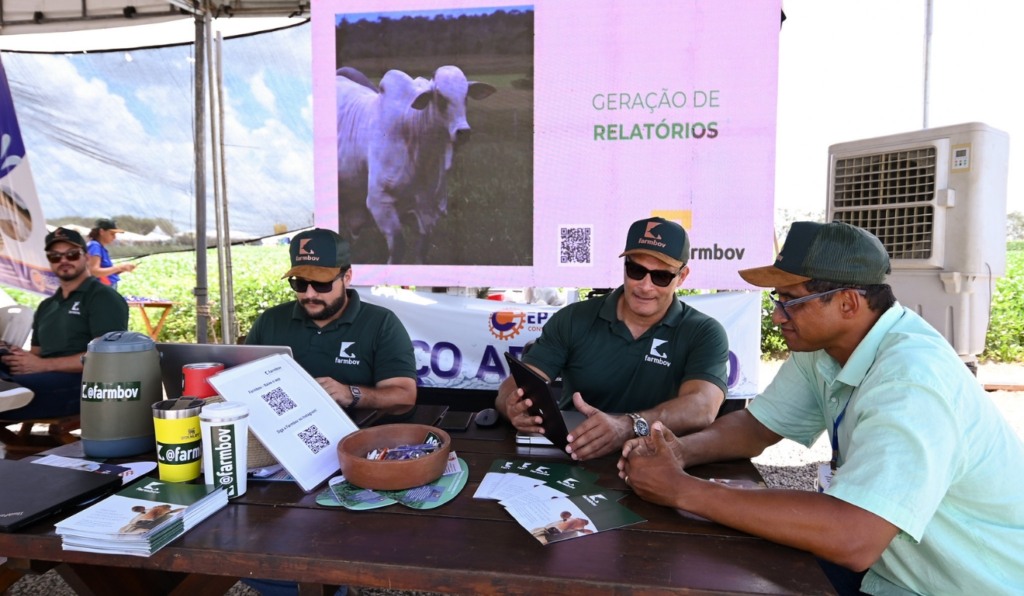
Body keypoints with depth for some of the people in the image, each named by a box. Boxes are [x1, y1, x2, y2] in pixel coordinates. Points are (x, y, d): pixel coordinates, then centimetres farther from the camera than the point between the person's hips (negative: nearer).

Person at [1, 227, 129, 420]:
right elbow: (38, 353, 25)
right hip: (45, 378, 7)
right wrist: (20, 357, 0)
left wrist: (44, 365, -12)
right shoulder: (45, 306, 28)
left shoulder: (103, 297, 2)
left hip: (83, 382, -7)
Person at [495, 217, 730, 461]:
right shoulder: (573, 320, 0)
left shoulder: (704, 334, -4)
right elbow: (519, 384, -5)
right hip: (567, 457, 2)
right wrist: (515, 406, -29)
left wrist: (629, 426, -40)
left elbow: (702, 407, -21)